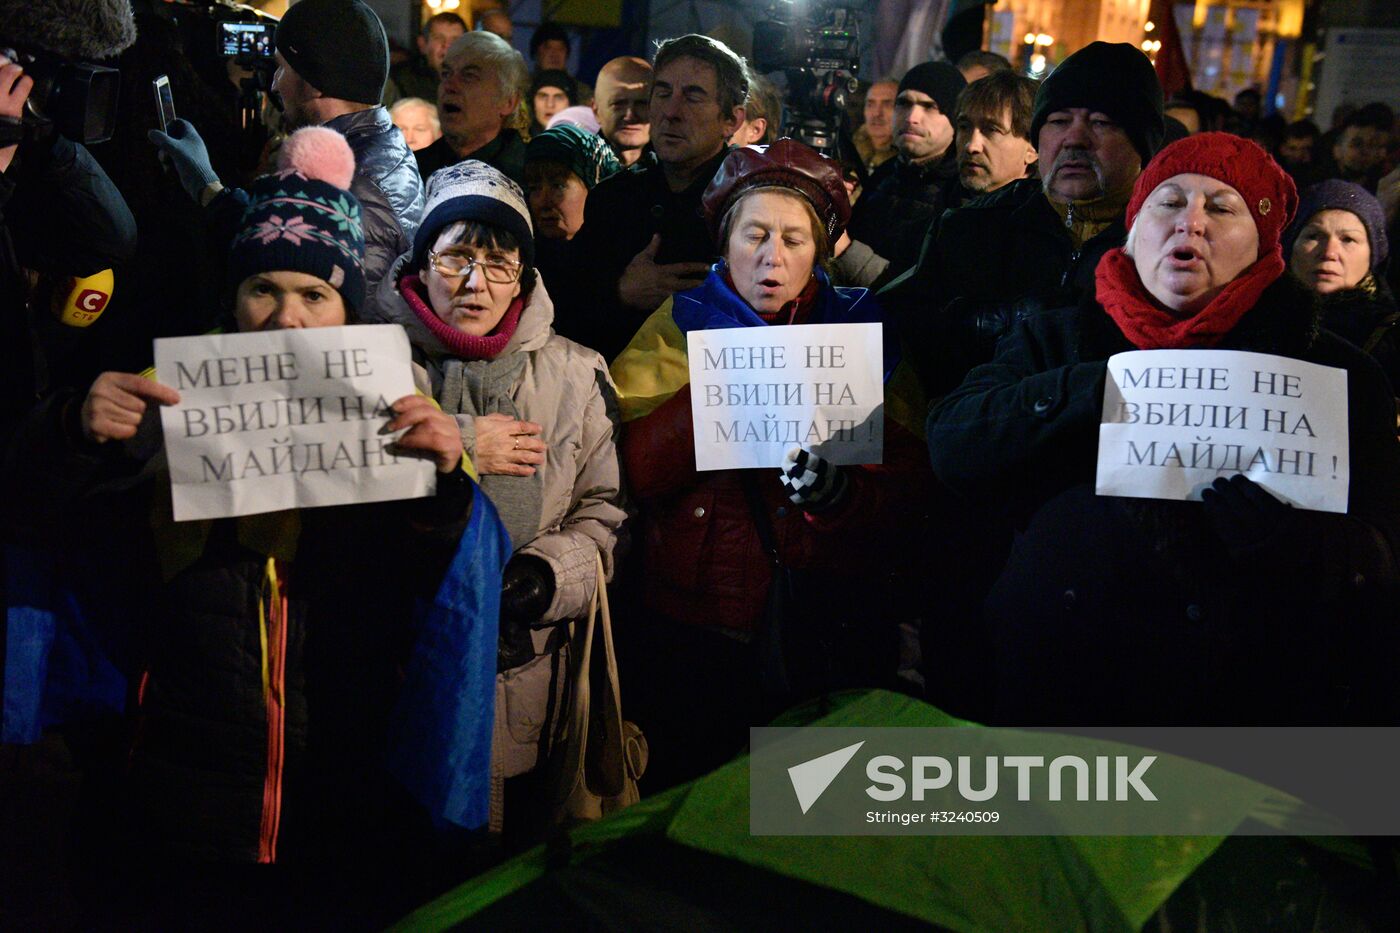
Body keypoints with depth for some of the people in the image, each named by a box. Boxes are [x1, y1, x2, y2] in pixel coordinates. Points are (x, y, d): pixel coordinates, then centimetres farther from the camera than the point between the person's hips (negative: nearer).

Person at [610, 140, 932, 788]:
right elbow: (629, 469, -8)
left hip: (828, 632, 1)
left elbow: (908, 489, -3)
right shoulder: (681, 326, 6)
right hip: (694, 628, 0)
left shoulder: (860, 328, 6)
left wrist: (835, 492, -23)